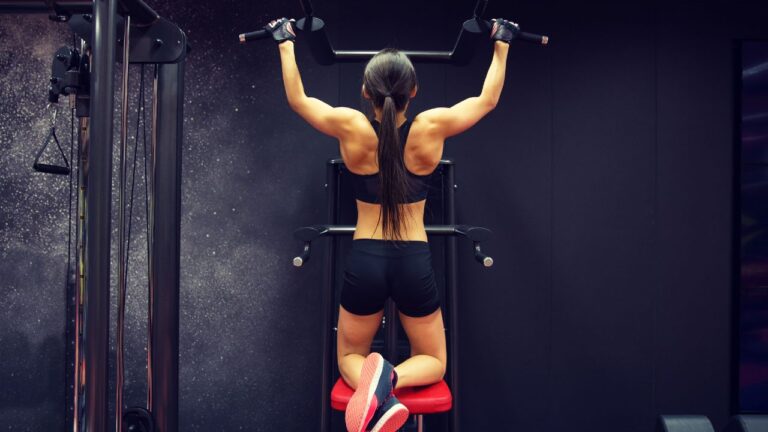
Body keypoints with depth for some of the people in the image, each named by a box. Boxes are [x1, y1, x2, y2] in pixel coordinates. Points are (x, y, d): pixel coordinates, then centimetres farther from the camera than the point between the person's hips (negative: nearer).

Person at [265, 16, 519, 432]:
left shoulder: (350, 127, -8)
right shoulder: (432, 127, -8)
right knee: (433, 361, 20)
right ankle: (391, 378, -17)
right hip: (414, 261, 0)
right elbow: (488, 99, 11)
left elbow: (297, 97, 11)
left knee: (350, 357, 22)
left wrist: (285, 42, 24)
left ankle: (373, 385, -17)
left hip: (364, 260, 1)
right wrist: (501, 43, 24)